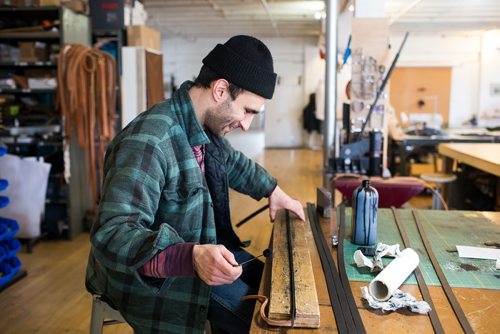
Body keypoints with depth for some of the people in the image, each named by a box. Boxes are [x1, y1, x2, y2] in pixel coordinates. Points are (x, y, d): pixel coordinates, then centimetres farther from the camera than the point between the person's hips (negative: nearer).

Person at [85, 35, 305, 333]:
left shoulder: (205, 125, -5)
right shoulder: (149, 142, -32)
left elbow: (233, 161, 19)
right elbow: (111, 235, -37)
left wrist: (273, 190, 9)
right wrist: (191, 257, -48)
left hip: (199, 244, 8)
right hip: (149, 272, -8)